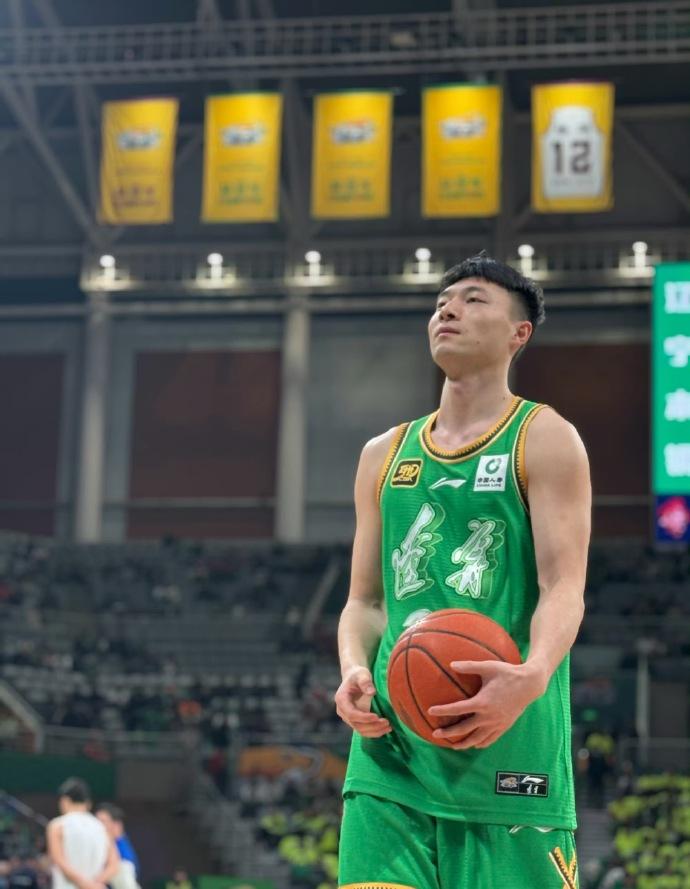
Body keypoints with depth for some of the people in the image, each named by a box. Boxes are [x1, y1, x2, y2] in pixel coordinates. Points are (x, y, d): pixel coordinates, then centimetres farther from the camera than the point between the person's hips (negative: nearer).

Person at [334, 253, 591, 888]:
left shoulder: (544, 440, 2)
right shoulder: (385, 454, 18)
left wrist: (533, 676, -30)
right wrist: (354, 672, -5)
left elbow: (564, 589, -9)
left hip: (508, 749, -4)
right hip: (390, 748, 4)